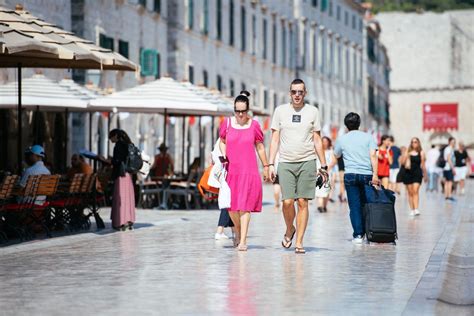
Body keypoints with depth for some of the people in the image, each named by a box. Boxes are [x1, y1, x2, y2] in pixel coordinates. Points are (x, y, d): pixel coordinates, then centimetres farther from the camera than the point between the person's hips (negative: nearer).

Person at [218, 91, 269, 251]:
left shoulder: (254, 125, 1)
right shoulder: (227, 123, 3)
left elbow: (260, 147, 9)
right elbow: (222, 141, 17)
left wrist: (266, 167, 12)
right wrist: (223, 155, -1)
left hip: (249, 170, -2)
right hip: (231, 170, 2)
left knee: (245, 205, -9)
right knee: (232, 205, 5)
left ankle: (243, 241, -9)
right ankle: (238, 232, 32)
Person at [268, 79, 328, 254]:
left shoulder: (312, 111, 7)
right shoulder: (280, 111, 7)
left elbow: (317, 141, 10)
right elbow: (275, 140, 8)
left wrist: (323, 165, 6)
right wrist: (271, 164, 0)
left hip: (307, 162, 0)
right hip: (286, 162, 0)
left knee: (303, 202, -4)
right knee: (287, 202, -8)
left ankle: (299, 242, 1)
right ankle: (289, 230, 20)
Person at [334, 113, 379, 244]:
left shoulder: (342, 139, 8)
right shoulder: (368, 137, 6)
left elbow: (336, 156, 24)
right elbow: (373, 156, -5)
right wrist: (375, 174, -9)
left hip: (350, 175, -1)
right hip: (367, 174, 1)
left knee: (354, 206, -1)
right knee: (365, 204, 12)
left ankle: (358, 234, -8)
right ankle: (365, 232, 16)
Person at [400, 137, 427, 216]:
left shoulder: (421, 153, 4)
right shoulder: (408, 152, 6)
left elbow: (423, 165, 9)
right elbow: (402, 162, -1)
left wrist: (425, 175, 12)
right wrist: (406, 154, -10)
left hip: (417, 173, -2)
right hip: (408, 173, 2)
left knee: (415, 191, -14)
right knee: (410, 192, 5)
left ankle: (416, 209, -20)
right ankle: (412, 209, 12)